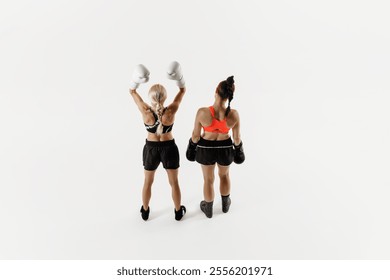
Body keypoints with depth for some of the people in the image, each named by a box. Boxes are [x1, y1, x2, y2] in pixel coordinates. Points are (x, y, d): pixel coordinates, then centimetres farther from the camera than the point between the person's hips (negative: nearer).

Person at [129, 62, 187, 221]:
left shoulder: (146, 112, -23)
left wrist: (137, 79, -27)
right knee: (174, 182, 18)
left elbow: (132, 91, -10)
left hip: (151, 149, 1)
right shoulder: (171, 111, -24)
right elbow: (182, 90, -10)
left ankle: (145, 212, 40)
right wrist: (178, 76, -25)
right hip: (169, 148, 0)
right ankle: (178, 212, 34)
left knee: (148, 182, 22)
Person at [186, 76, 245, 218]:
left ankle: (208, 209, 44)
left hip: (206, 148, -1)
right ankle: (225, 204, 51)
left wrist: (192, 146, 5)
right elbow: (236, 137, -11)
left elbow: (195, 135, -15)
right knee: (224, 175, 31)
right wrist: (238, 149, 10)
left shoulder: (202, 112, -30)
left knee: (208, 179, 23)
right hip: (225, 148, 1)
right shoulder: (234, 114, -26)